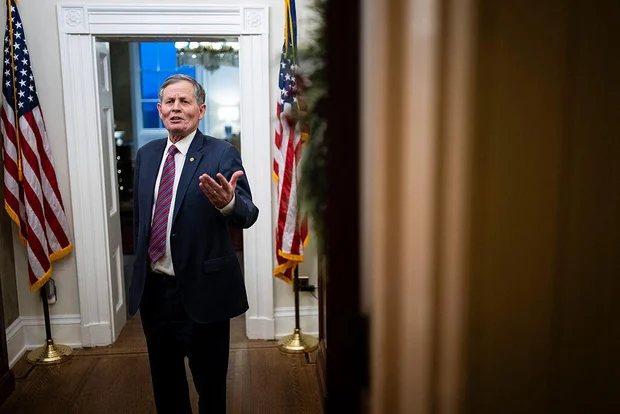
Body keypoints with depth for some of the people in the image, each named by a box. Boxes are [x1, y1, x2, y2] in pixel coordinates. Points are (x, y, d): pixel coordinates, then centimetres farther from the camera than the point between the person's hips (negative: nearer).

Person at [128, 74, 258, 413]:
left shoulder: (222, 153, -10)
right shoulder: (146, 154, 7)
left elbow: (248, 216, -19)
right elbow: (139, 216, 16)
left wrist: (228, 202, -42)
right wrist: (140, 269, 16)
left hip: (201, 290, -5)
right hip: (153, 289, 5)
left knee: (210, 384, 12)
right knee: (164, 382, 22)